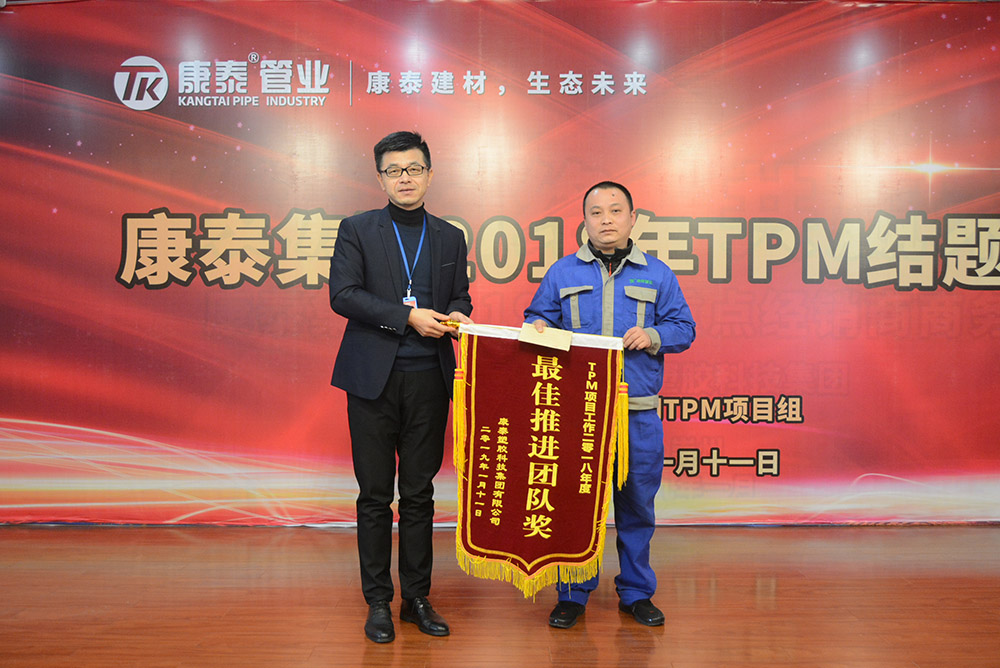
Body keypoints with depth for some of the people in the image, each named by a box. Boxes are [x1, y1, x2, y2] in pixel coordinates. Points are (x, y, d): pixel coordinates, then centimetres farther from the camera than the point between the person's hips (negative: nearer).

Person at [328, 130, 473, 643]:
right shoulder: (357, 230, 4)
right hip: (374, 378, -2)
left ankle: (417, 598, 20)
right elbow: (342, 294, -7)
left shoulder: (450, 238, 13)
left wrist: (456, 317, -8)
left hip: (428, 379, 2)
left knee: (419, 494, 9)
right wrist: (408, 316, -15)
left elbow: (460, 298, 17)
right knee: (375, 495, 5)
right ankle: (378, 601, 17)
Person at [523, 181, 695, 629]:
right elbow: (537, 317, 15)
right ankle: (573, 595, 18)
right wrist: (538, 329, -7)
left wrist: (653, 336, -9)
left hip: (638, 414, 1)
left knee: (637, 504, 8)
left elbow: (684, 328, 10)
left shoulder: (657, 275, 9)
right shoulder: (562, 273, 9)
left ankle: (636, 592, 25)